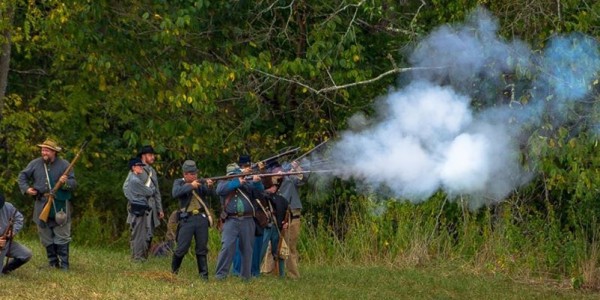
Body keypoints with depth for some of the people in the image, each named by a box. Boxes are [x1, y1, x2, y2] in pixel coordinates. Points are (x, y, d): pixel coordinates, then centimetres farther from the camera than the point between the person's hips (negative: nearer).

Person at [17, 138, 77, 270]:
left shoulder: (64, 165, -3)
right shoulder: (35, 164, 4)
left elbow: (73, 183, -4)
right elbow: (22, 176, 15)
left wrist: (65, 183, -25)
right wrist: (26, 188, 0)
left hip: (59, 206, -4)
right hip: (42, 205, 4)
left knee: (61, 236, -4)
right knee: (46, 237, 10)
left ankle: (64, 265, 0)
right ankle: (52, 263, 20)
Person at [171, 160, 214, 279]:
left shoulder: (200, 182, 9)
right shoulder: (179, 182, 5)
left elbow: (207, 193, -8)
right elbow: (175, 193, -15)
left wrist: (209, 186, -29)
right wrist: (191, 186, -19)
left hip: (201, 219, 2)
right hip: (187, 219, -2)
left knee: (202, 248, 5)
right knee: (182, 248, -1)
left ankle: (203, 273, 10)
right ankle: (174, 270, 18)